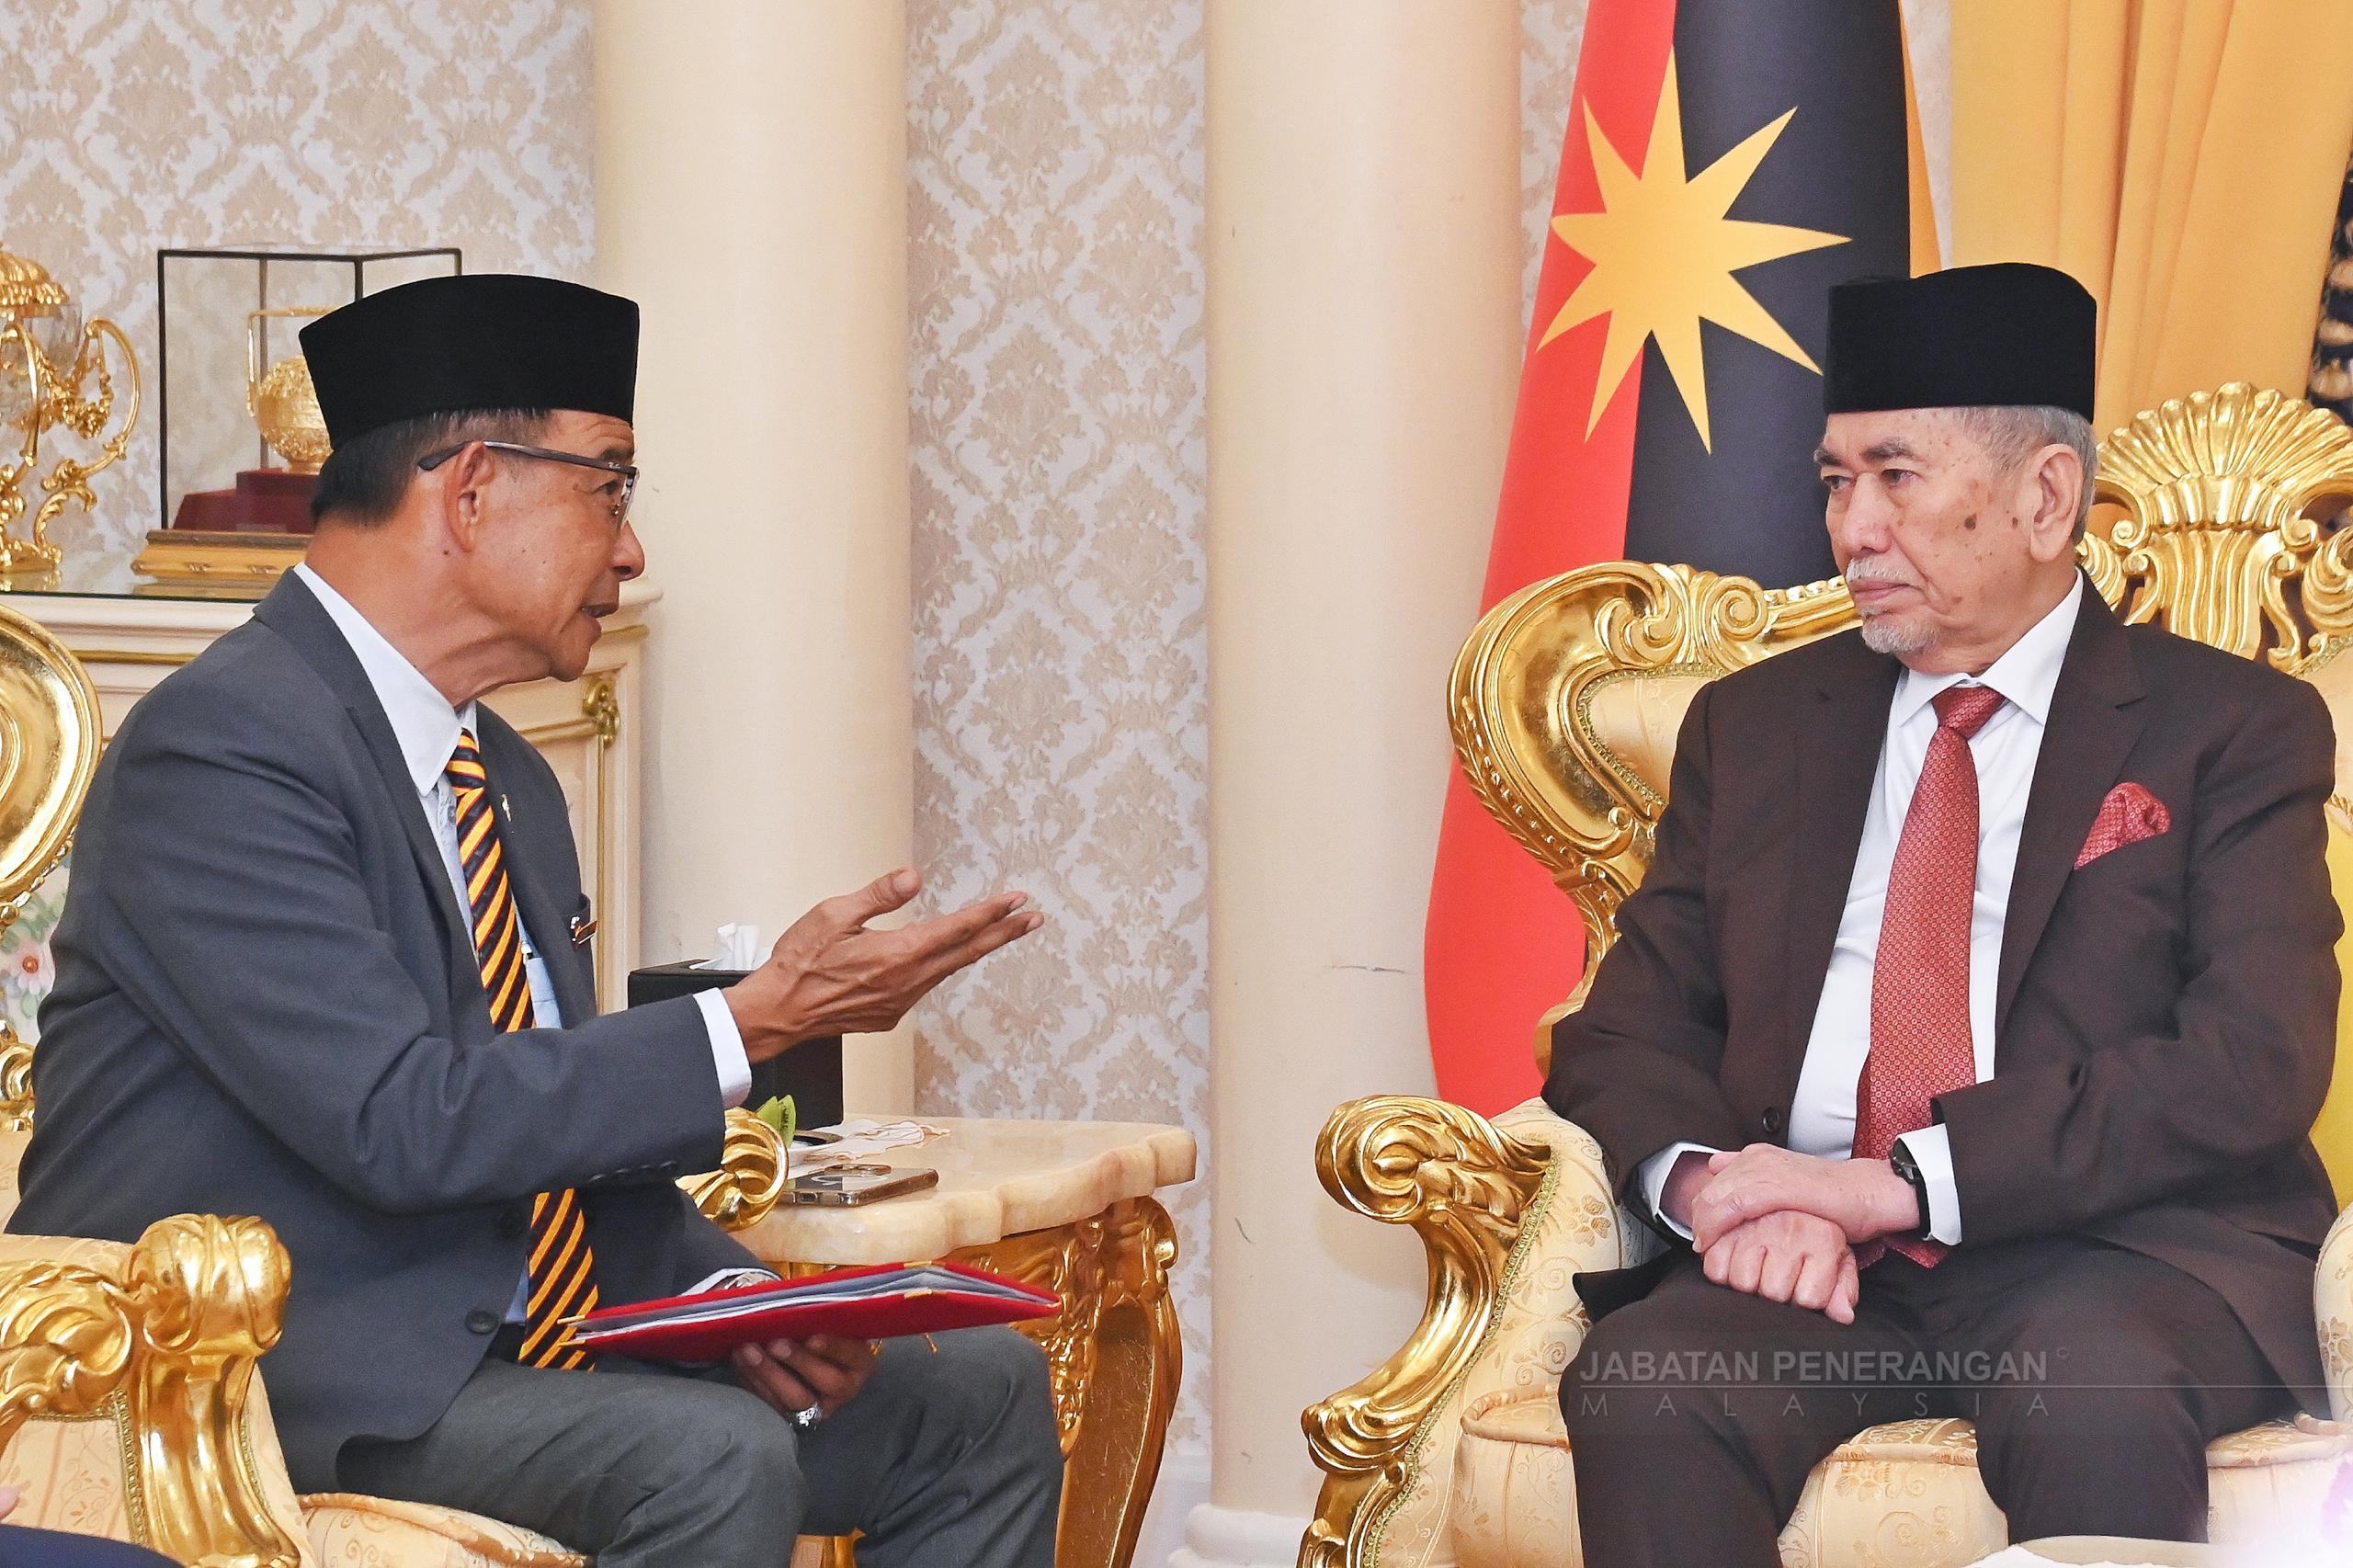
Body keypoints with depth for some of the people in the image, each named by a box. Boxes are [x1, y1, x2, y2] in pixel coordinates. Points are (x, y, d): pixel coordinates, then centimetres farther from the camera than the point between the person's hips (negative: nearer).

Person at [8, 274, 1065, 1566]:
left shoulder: (513, 783, 16)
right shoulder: (220, 748, -15)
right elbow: (400, 1123, -24)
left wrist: (726, 1297, -2)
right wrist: (754, 1024, -19)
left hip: (494, 1349, 10)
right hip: (275, 1387, -9)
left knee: (980, 1391, 3)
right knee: (710, 1458, -31)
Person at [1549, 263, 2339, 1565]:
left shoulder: (2236, 728, 8)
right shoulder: (1754, 723, 21)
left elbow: (2255, 1066, -6)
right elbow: (1627, 1031, 15)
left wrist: (1905, 1179, -15)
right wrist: (1709, 1181, -10)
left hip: (2115, 1247, -3)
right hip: (1803, 1261, 3)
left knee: (2092, 1396, -38)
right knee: (1639, 1390, -30)